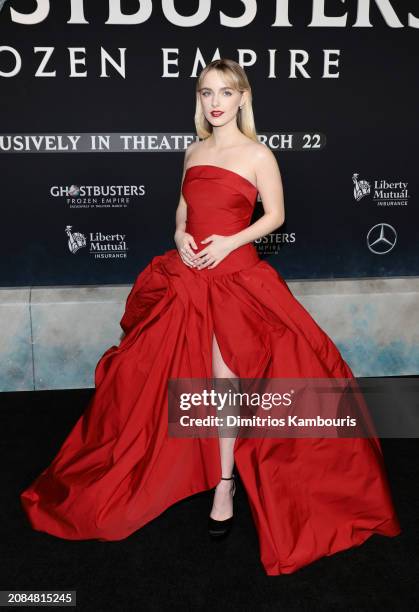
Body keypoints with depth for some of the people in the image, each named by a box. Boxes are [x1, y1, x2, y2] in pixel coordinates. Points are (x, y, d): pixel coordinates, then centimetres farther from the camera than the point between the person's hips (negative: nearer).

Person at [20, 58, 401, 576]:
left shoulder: (257, 153, 0)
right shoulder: (194, 151, 15)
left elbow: (275, 215, -1)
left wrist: (229, 242, -14)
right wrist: (180, 236, -1)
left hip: (235, 274, -5)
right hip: (187, 272, 5)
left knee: (224, 377, -6)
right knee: (166, 372, 7)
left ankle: (224, 484, 10)